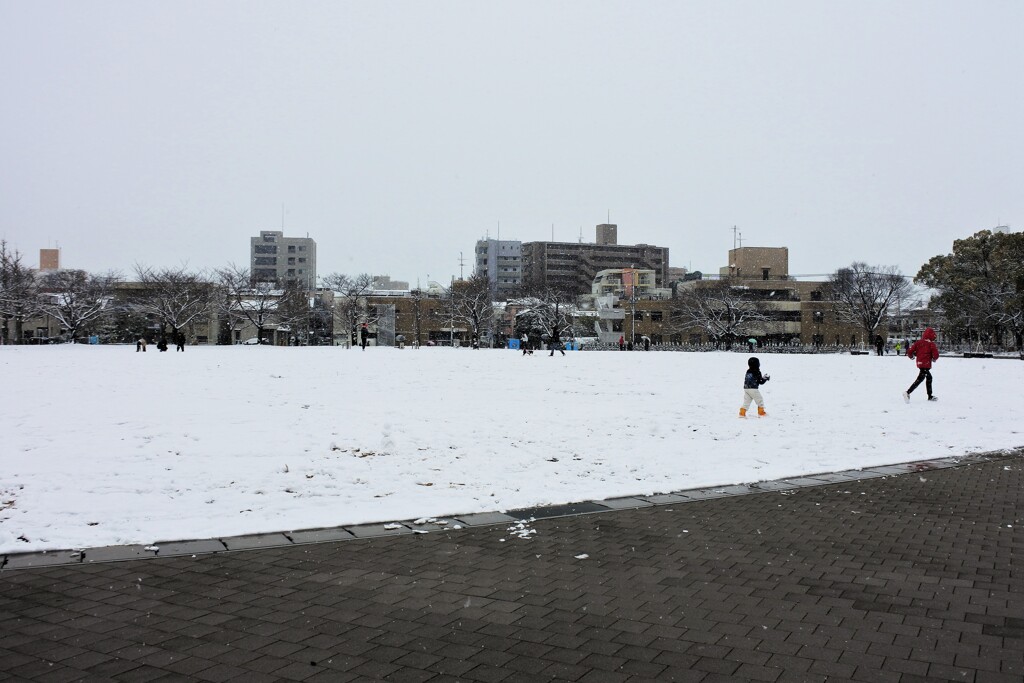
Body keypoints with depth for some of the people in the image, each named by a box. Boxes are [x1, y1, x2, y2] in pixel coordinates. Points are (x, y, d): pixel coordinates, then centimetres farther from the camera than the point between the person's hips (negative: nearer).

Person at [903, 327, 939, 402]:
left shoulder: (918, 342, 6)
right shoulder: (931, 344, -6)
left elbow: (910, 351, 0)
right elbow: (935, 355, -11)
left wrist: (911, 356, 21)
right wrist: (934, 359, 11)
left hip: (919, 363, 7)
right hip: (926, 364, -7)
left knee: (929, 377, 23)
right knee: (920, 379, -9)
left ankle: (930, 396, 31)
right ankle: (908, 392, -24)